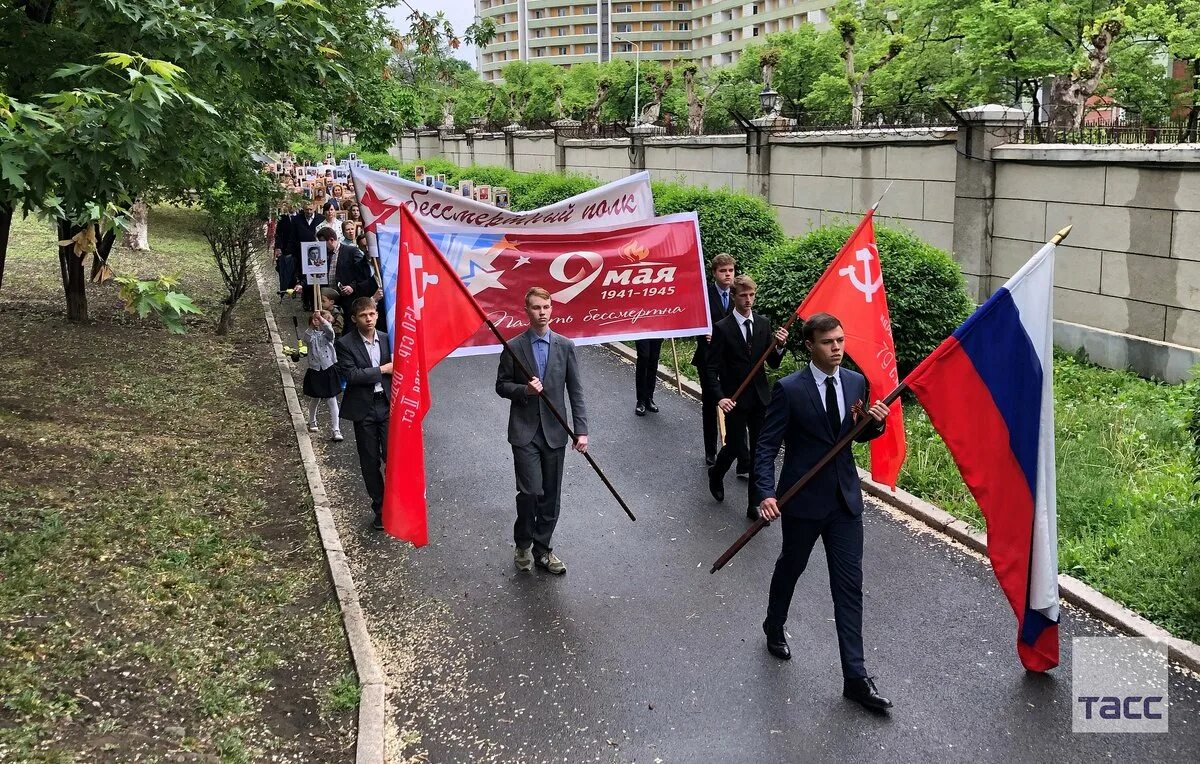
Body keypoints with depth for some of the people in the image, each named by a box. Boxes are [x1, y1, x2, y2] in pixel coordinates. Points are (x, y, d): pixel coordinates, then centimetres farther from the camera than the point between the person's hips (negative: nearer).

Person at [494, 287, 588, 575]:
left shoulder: (565, 346, 2)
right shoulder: (513, 347, -2)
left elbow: (575, 391, 3)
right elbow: (502, 386, 4)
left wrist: (581, 430, -4)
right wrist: (524, 390, -16)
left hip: (554, 431, 3)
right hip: (525, 431, -2)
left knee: (551, 496, 8)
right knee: (531, 491, -11)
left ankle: (542, 550, 24)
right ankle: (523, 543, 14)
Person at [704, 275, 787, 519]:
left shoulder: (763, 323, 4)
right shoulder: (722, 328, -9)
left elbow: (773, 363, 6)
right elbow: (711, 368, -9)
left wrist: (779, 346, -15)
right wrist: (720, 397, -22)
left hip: (760, 398, 4)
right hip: (735, 400, -4)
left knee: (759, 452, 5)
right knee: (736, 447, 3)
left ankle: (754, 504, 14)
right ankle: (716, 474, 36)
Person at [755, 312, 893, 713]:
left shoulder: (856, 382, 0)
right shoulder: (789, 389, -14)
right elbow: (767, 445, -13)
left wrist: (875, 422, -10)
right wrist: (767, 494, -26)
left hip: (845, 498, 3)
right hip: (803, 499, -3)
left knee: (850, 584, 2)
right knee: (790, 568, 18)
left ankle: (855, 677, 7)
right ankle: (774, 628, 48)